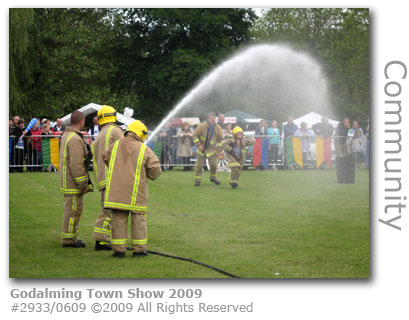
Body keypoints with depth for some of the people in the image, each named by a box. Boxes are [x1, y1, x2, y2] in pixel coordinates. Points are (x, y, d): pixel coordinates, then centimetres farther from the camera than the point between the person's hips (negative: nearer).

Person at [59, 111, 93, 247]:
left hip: (68, 181, 11)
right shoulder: (75, 139, -20)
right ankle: (68, 239, 1)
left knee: (73, 209, 18)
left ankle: (71, 237, 25)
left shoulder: (66, 135, 14)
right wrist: (82, 183, -20)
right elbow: (76, 163, -25)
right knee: (73, 209, -4)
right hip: (73, 183, -11)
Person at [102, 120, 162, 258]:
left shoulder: (116, 145, 4)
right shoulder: (145, 150, -7)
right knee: (138, 218, 8)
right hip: (136, 193, -3)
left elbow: (105, 158, 21)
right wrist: (149, 174, 15)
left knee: (119, 219, 7)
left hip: (116, 190, 3)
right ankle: (139, 249, 11)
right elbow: (155, 170, -8)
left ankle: (119, 249, 7)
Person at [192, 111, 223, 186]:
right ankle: (197, 180, 8)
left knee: (213, 165, -2)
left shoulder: (218, 128, -4)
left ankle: (213, 178, 23)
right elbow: (195, 135, -6)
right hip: (202, 149, -1)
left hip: (212, 149, 2)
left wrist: (219, 148, 3)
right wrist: (198, 144, -15)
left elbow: (220, 139, 9)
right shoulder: (201, 126, -12)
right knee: (199, 165, -2)